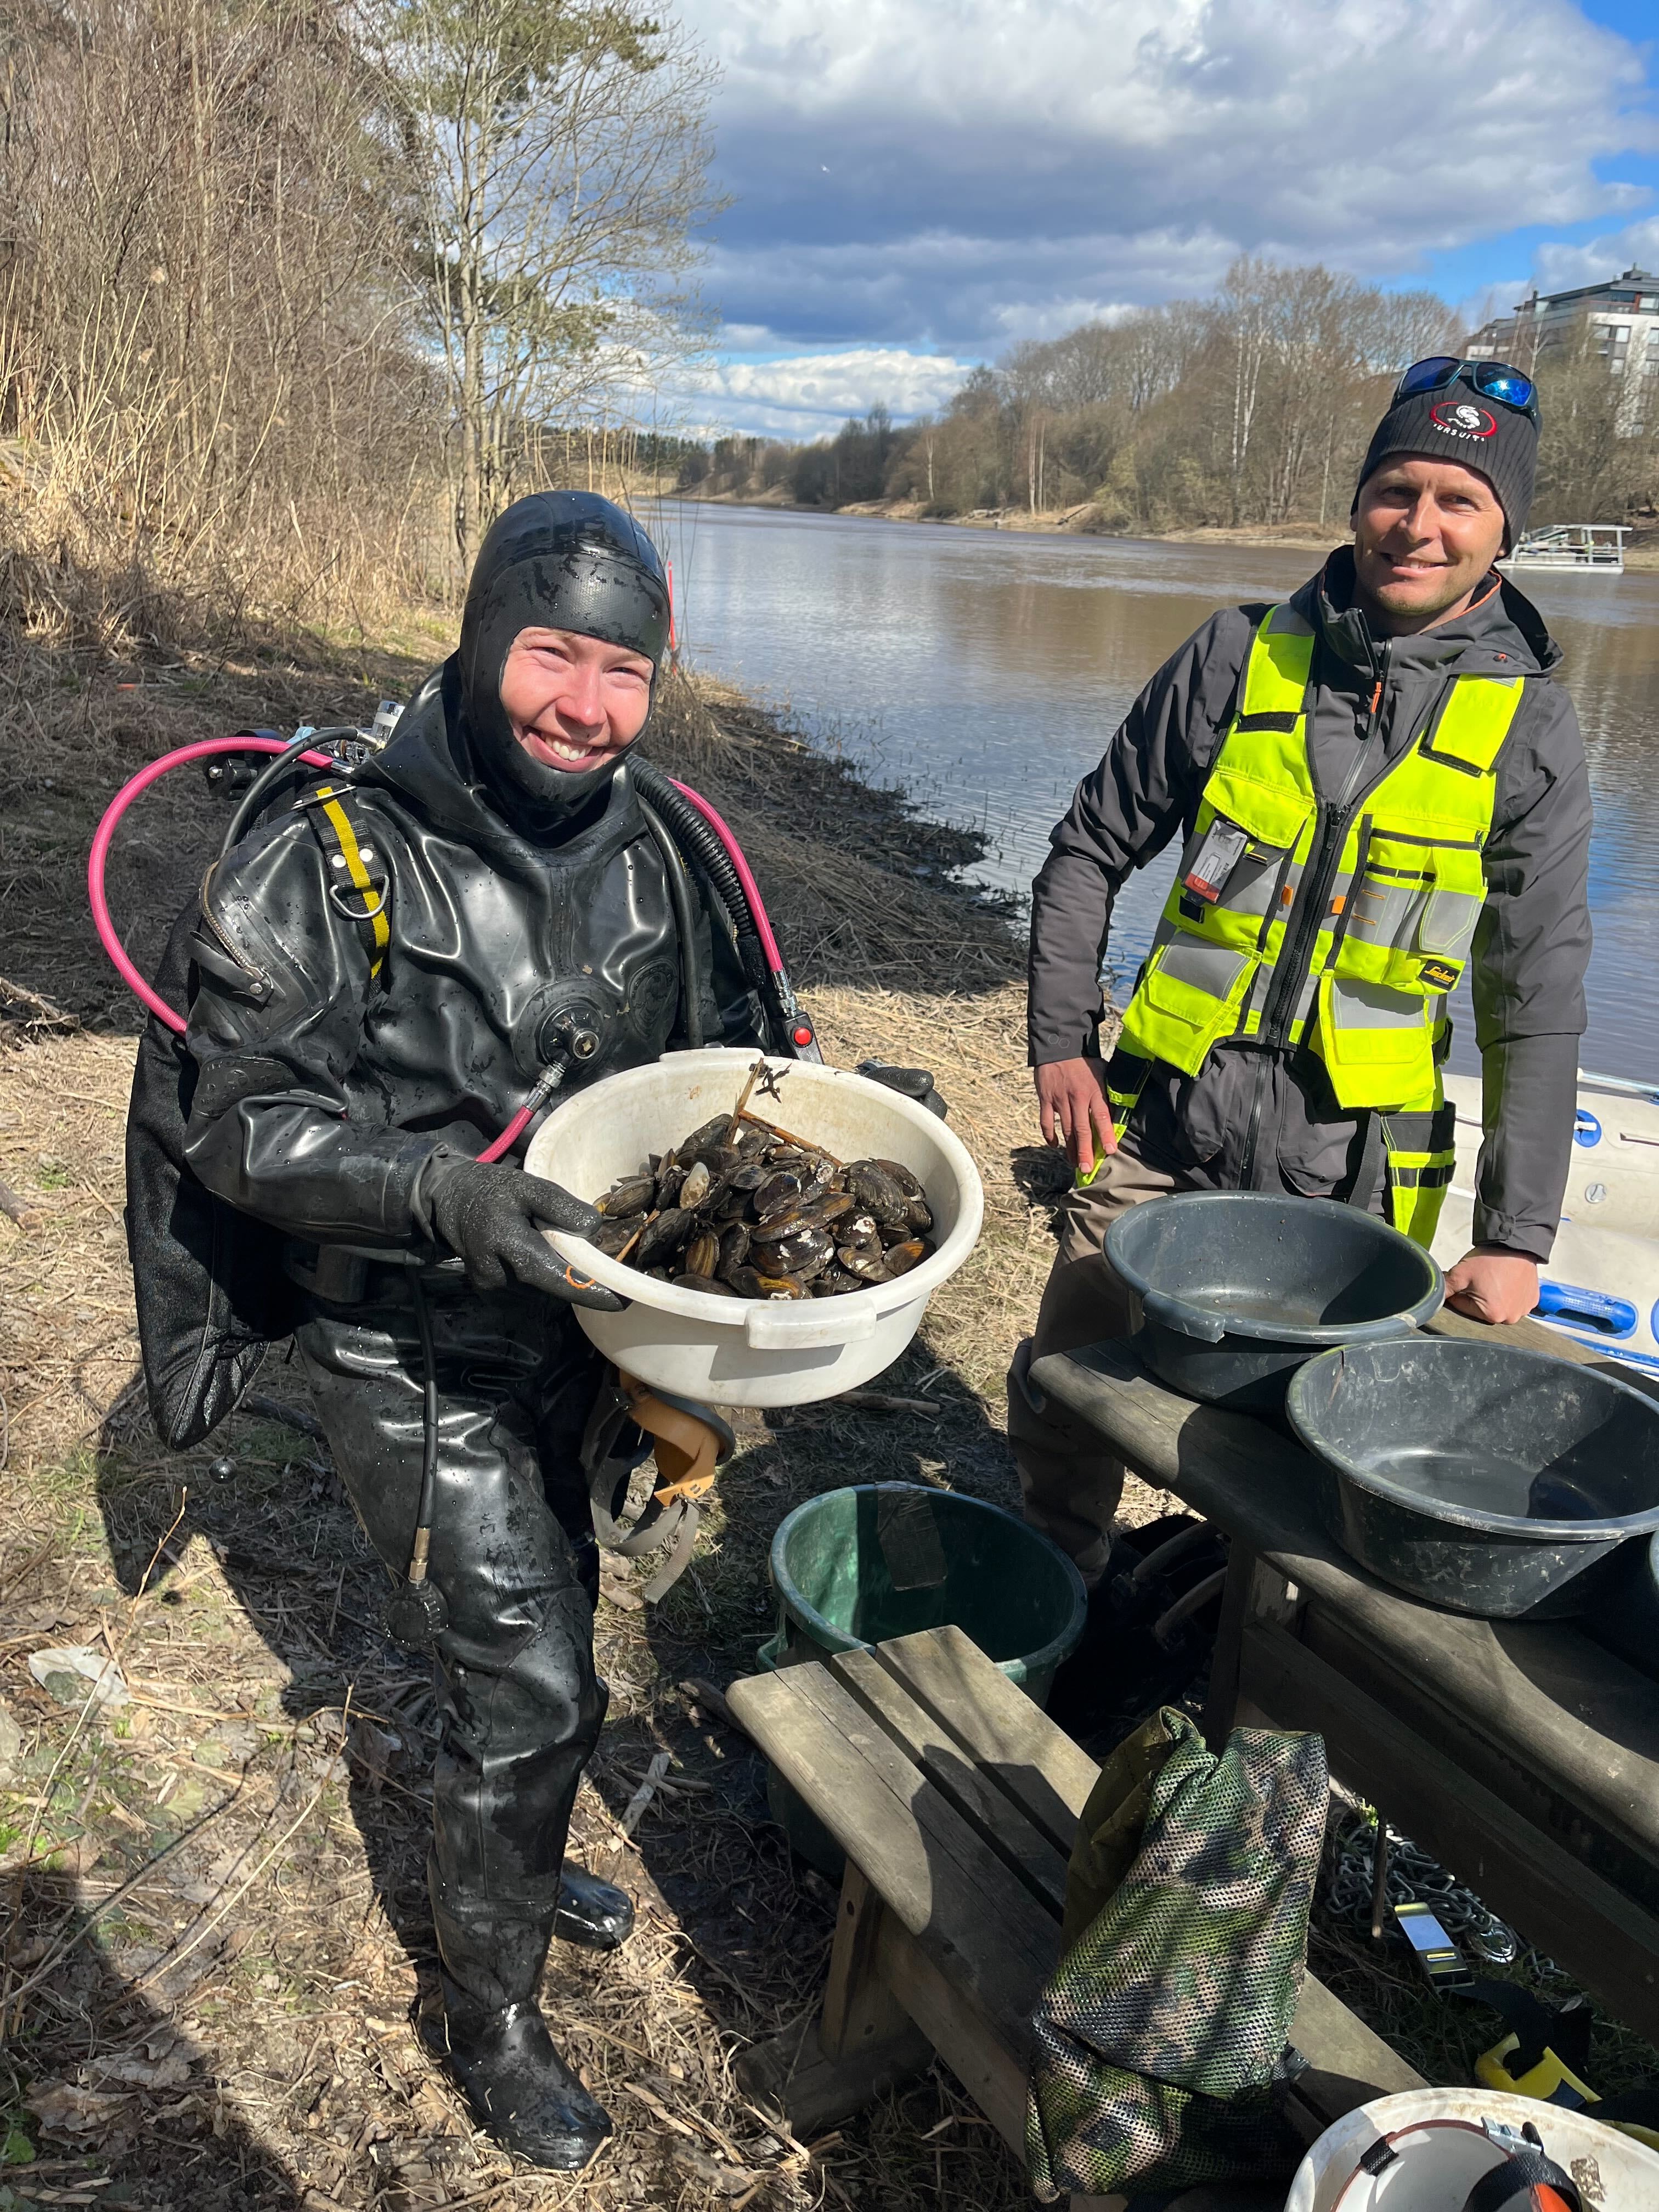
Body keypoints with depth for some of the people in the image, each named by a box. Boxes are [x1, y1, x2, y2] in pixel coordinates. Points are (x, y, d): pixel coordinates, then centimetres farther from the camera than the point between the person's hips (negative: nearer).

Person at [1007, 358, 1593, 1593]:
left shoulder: (1528, 731, -2)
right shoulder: (1243, 658, 0)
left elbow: (1538, 999, 0)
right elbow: (1091, 850, 8)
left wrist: (1518, 1236, -3)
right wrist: (1061, 1043, -1)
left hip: (1345, 1167, -1)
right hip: (1158, 1122, 1)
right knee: (1062, 1400, 9)